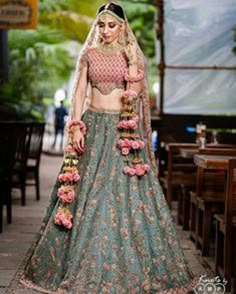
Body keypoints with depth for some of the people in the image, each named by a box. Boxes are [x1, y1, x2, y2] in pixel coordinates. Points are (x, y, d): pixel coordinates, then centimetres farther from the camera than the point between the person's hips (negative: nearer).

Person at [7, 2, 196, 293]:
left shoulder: (132, 55, 5)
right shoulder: (88, 54, 8)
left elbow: (136, 90, -8)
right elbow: (79, 92, 2)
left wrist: (130, 58, -12)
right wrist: (75, 127, -6)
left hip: (123, 128, -1)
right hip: (93, 125, 1)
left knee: (126, 190, -3)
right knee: (88, 191, 1)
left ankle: (129, 267, 9)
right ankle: (84, 267, 13)